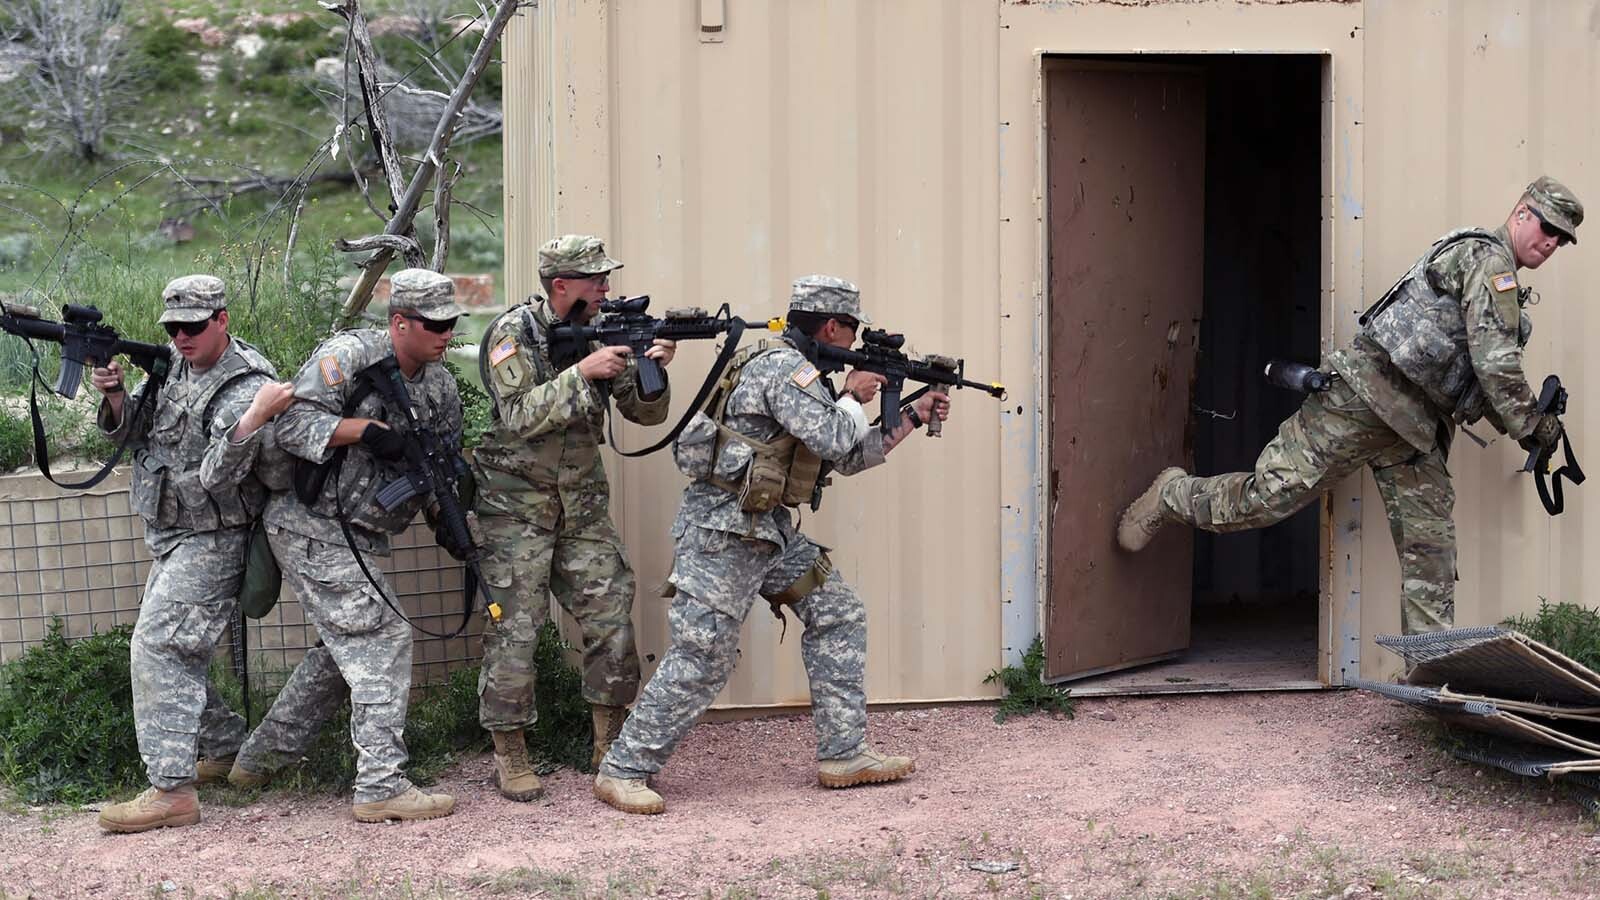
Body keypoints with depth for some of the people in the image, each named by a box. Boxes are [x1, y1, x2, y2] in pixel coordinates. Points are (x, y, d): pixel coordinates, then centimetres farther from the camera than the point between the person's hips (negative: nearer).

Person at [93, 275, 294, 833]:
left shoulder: (245, 387, -19)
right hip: (173, 540, 9)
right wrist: (116, 398, -11)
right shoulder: (178, 366, 6)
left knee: (158, 650, -17)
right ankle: (228, 750, 32)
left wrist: (255, 417, -42)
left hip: (211, 542, -9)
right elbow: (133, 432, 9)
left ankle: (171, 791, -19)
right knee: (173, 654, 16)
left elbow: (217, 475, -28)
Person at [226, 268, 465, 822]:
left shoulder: (440, 385, 8)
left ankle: (260, 759, 29)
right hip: (311, 527, -9)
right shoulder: (351, 354, -15)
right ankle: (382, 786, -13)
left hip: (356, 537, 9)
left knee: (346, 647, 17)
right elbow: (293, 423, -21)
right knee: (382, 640, -12)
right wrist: (366, 429, -29)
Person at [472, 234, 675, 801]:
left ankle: (611, 748, 12)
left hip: (583, 502, 5)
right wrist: (582, 372, -28)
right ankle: (510, 757, 6)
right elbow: (520, 417, -23)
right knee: (515, 626, -5)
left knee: (611, 615, 1)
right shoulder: (514, 334, -12)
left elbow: (645, 413, 6)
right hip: (518, 504, -5)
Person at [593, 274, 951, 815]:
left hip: (768, 527, 10)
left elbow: (851, 458, 24)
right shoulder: (783, 366, -14)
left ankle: (842, 754, 12)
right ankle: (623, 771, -2)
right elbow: (835, 441, -22)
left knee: (837, 614, 8)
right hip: (721, 529, -10)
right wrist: (854, 397, -4)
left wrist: (914, 418, 24)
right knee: (703, 657, -10)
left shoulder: (800, 371, 17)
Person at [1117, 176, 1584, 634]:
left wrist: (1519, 425, 8)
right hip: (1365, 394, -10)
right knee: (1271, 491, -6)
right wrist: (1532, 425, -7)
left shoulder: (1499, 278, 23)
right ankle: (1173, 496, 17)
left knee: (1431, 547, 2)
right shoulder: (1487, 258, -8)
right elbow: (1495, 363, -16)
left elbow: (1483, 375, 23)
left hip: (1412, 424, 10)